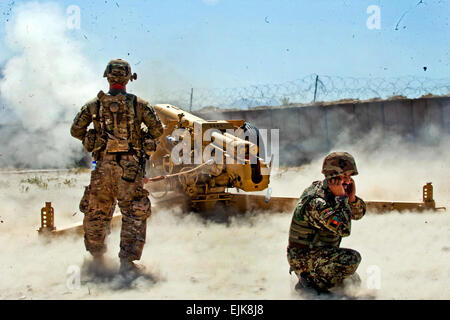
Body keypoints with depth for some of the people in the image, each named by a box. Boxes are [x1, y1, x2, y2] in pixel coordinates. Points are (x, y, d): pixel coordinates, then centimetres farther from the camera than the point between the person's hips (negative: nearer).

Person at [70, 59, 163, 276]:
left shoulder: (94, 105, 4)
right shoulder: (139, 104, 1)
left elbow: (75, 130, 7)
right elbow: (157, 130, 1)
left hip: (103, 166, 2)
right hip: (130, 166, -2)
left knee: (96, 213, 16)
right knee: (133, 215, 3)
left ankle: (97, 258, 26)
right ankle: (127, 262, -1)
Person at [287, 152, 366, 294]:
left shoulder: (333, 193, 1)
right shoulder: (316, 202, -29)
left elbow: (358, 214, 7)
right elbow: (344, 229, -37)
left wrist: (352, 198, -14)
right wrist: (342, 198, -29)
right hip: (303, 257, -10)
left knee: (354, 282, 22)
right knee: (352, 258, -30)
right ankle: (311, 282, -14)